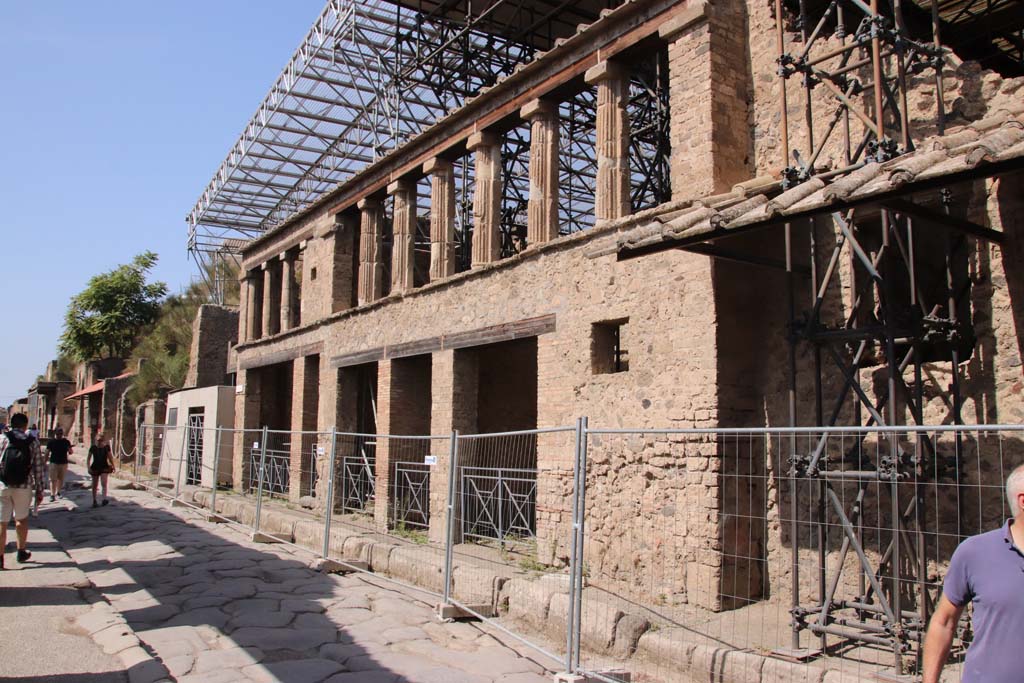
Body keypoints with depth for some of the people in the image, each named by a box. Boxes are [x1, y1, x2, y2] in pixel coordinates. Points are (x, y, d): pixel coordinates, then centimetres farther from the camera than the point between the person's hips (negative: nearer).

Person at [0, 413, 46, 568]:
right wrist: (39, 489, 10)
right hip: (24, 486, 1)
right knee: (21, 519, 19)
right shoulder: (32, 442, 2)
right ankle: (21, 552, 28)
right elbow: (39, 467, 3)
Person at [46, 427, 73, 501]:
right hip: (54, 463, -2)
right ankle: (52, 495, -7)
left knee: (61, 479, 8)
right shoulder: (51, 442, 1)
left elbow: (70, 453, 5)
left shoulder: (66, 442, 4)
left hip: (63, 463, 2)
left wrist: (71, 451, -19)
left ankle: (58, 492, 24)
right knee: (53, 480, -7)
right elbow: (47, 453, 4)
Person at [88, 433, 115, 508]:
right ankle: (94, 501, 20)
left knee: (104, 483, -17)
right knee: (95, 485, 8)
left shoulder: (106, 447, 1)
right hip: (95, 467, 1)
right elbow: (89, 458, 3)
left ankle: (104, 499, -26)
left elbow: (110, 457, 10)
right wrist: (89, 467, -4)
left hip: (104, 467, -1)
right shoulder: (93, 447, -2)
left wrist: (112, 466, 9)